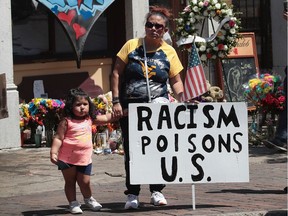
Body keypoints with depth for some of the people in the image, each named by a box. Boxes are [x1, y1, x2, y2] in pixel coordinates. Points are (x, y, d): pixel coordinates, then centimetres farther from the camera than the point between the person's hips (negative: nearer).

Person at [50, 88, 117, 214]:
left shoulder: (89, 119, 5)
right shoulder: (66, 122, -10)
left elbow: (106, 118, 13)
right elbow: (58, 138, -11)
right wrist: (53, 152, -21)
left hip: (85, 159, 3)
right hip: (68, 159, -3)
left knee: (85, 182, 7)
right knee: (70, 182, 9)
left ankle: (88, 199, 33)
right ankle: (73, 203, 21)